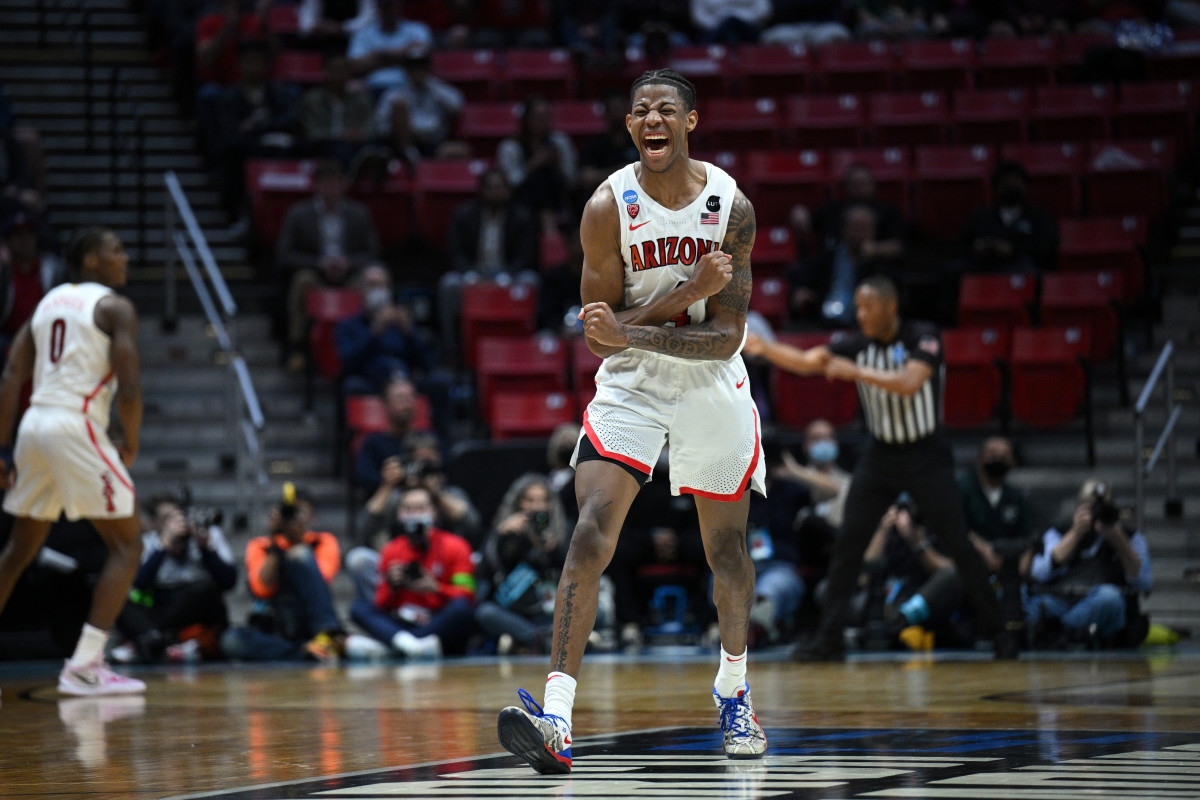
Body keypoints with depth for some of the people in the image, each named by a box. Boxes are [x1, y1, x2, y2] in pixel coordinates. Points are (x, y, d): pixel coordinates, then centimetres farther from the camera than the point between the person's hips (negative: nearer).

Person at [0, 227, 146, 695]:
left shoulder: (48, 301, 18)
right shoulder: (114, 307, -2)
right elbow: (129, 389, -13)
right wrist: (130, 444, 3)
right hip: (78, 425, -7)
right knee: (127, 544, 1)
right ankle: (84, 666, -10)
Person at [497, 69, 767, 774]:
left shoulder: (732, 207, -13)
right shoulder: (609, 207, -14)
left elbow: (725, 340, -16)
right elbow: (598, 336, -13)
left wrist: (632, 334, -30)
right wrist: (684, 293, -24)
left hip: (713, 388, 1)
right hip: (629, 385, -1)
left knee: (728, 550, 13)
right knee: (591, 536, -19)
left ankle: (734, 690, 39)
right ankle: (557, 720, -27)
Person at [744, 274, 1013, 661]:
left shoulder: (923, 338, -13)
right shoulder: (856, 346, -2)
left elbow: (909, 383, -28)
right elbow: (805, 362, -11)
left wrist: (856, 371, -33)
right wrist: (764, 348, -27)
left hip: (926, 458, -4)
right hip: (880, 457, 4)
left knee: (957, 544, -4)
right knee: (847, 544, -6)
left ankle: (997, 631, 8)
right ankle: (829, 639, -2)